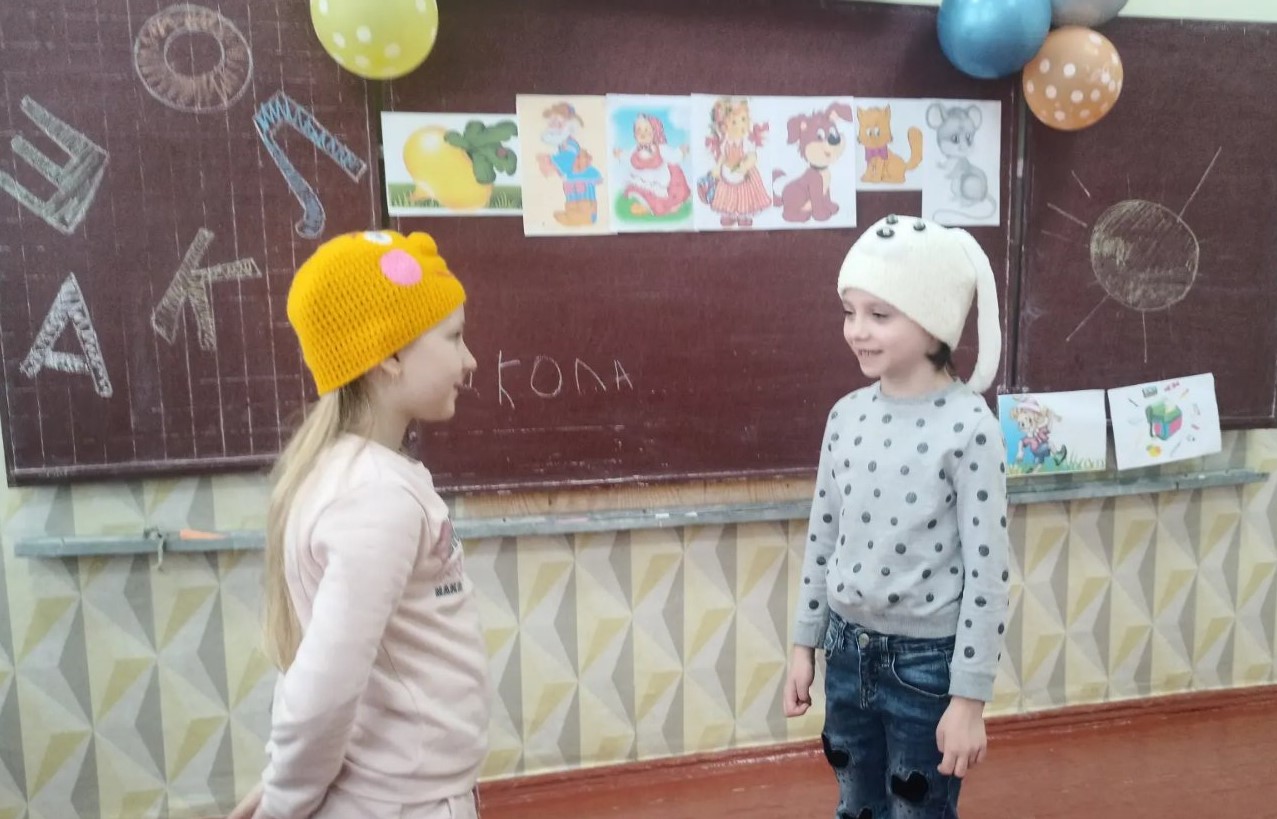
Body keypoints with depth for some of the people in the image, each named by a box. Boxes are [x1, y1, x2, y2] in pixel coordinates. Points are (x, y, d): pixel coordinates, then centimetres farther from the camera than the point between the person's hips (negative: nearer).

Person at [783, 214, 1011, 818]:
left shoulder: (968, 427, -17)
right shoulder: (847, 416, -1)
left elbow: (988, 571, -15)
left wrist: (970, 697, -13)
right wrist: (805, 644, 11)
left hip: (926, 661, -5)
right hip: (848, 649, 5)